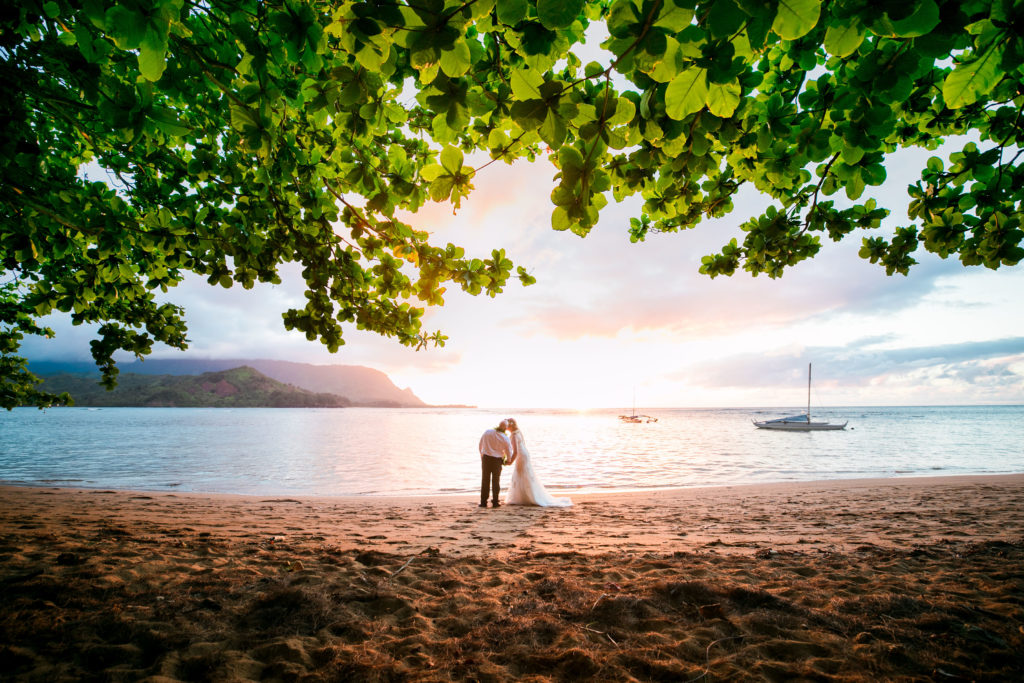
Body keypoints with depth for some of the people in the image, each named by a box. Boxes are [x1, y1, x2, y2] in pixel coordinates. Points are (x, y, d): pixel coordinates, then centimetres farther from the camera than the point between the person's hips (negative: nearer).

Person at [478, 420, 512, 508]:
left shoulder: (487, 432, -5)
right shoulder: (505, 438, -10)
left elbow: (480, 445, 5)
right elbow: (509, 452, 1)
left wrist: (482, 454, 22)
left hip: (486, 458, 1)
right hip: (497, 460, -1)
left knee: (485, 480, 8)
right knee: (496, 481, 12)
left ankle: (483, 502, 8)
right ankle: (495, 502, 12)